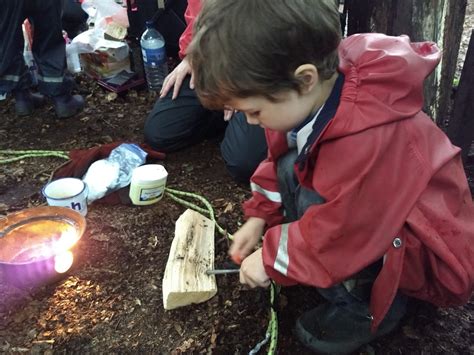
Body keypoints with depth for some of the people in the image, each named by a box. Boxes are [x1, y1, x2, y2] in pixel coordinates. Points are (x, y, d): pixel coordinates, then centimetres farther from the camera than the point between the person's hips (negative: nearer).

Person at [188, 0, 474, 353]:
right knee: (293, 170, -3)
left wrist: (271, 260, -15)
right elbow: (281, 162, 7)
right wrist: (260, 217, 3)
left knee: (309, 202, -28)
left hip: (436, 258, -8)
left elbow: (337, 236, -30)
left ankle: (366, 305, -3)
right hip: (371, 219, 8)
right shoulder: (313, 92, -12)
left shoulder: (369, 140, -38)